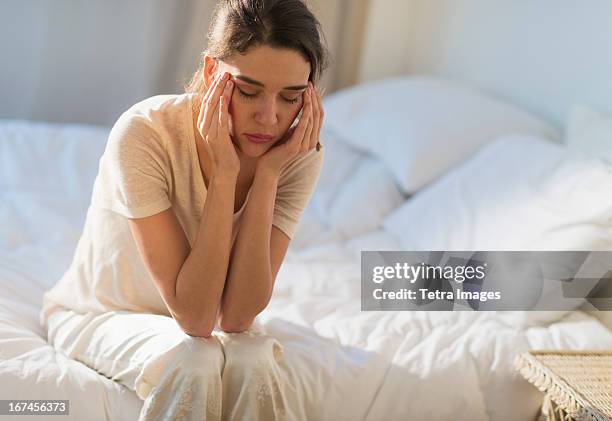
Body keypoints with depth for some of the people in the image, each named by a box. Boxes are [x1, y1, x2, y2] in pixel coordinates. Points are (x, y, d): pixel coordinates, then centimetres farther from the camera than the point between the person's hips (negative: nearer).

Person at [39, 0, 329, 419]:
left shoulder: (300, 153, -19)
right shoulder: (143, 133, -30)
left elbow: (235, 316, -25)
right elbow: (194, 317, -32)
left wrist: (268, 173, -32)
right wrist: (225, 170, -37)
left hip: (191, 318, 3)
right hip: (99, 314, -2)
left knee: (251, 361, -31)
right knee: (193, 362, -33)